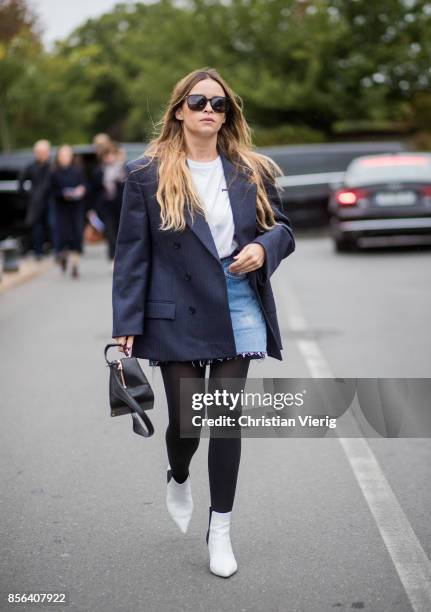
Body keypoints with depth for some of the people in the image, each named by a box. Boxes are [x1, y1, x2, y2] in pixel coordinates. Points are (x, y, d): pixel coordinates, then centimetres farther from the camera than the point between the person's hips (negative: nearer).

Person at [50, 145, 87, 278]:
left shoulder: (78, 171, 4)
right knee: (64, 236, -6)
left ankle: (75, 266, 0)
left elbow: (84, 185, 6)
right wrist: (63, 194, -16)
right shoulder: (55, 173, 1)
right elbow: (53, 192, 1)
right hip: (62, 208, -1)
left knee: (77, 236, -6)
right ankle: (63, 255, 28)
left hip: (77, 208, 1)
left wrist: (81, 190, -15)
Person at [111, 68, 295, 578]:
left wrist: (264, 247, -11)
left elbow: (282, 227, 13)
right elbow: (131, 253, -2)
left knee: (227, 420, 3)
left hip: (239, 316, 2)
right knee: (186, 422, 2)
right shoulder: (147, 174, -2)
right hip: (177, 319, -2)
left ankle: (220, 529, 19)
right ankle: (179, 478, 40)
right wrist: (126, 326, -5)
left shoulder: (252, 172, 6)